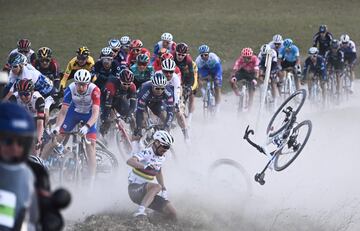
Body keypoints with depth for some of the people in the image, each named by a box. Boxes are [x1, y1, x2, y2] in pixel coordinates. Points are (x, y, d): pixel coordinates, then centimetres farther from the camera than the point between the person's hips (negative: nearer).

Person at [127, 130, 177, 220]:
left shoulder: (161, 157, 9)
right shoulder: (146, 153, -17)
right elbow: (130, 161, -36)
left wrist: (164, 189, 16)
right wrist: (145, 166, -52)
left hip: (148, 191, 8)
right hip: (135, 189, -8)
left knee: (173, 214, -3)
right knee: (157, 187, -39)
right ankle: (140, 210, -45)